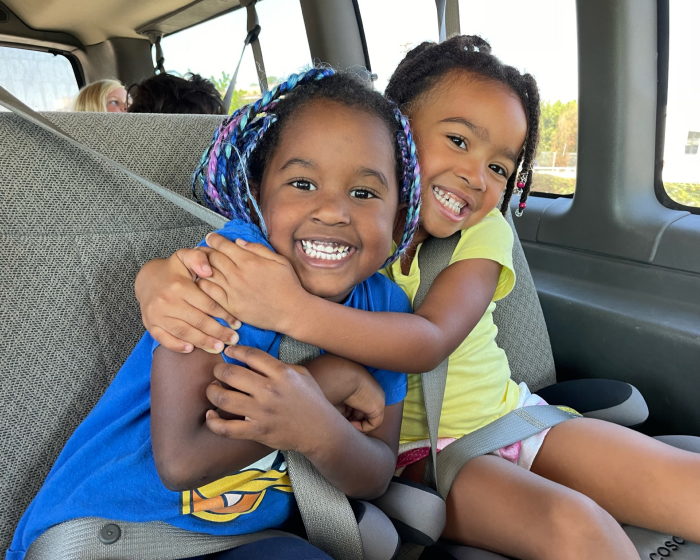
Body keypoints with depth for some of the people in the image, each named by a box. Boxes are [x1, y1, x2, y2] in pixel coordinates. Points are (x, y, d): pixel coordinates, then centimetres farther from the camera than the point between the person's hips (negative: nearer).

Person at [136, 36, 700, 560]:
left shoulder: (485, 232, -4)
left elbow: (431, 340, -24)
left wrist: (294, 310, -39)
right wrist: (162, 284, -38)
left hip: (513, 413, 4)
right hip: (415, 448, -3)